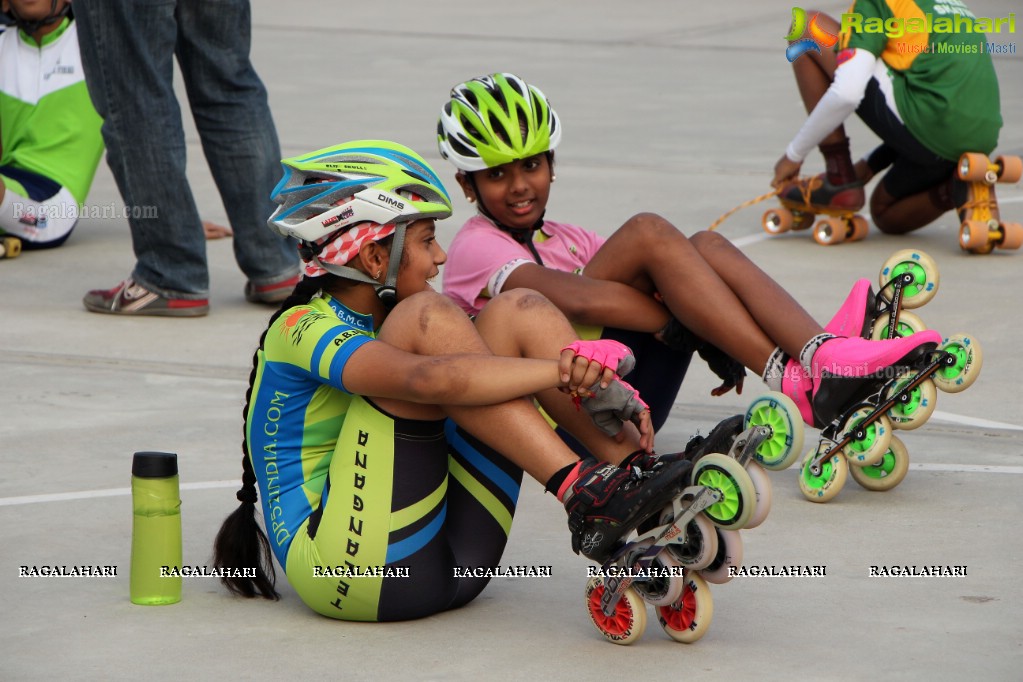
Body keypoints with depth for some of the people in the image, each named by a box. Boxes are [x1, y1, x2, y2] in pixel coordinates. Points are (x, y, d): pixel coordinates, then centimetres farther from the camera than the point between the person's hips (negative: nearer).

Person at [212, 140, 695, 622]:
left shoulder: (383, 324, 18)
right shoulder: (302, 330, -9)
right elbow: (430, 379, -29)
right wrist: (566, 369, -25)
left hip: (445, 557, 8)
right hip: (342, 564, -8)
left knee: (518, 312, 0)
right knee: (426, 318, -20)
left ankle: (631, 471, -16)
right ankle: (584, 492, -26)